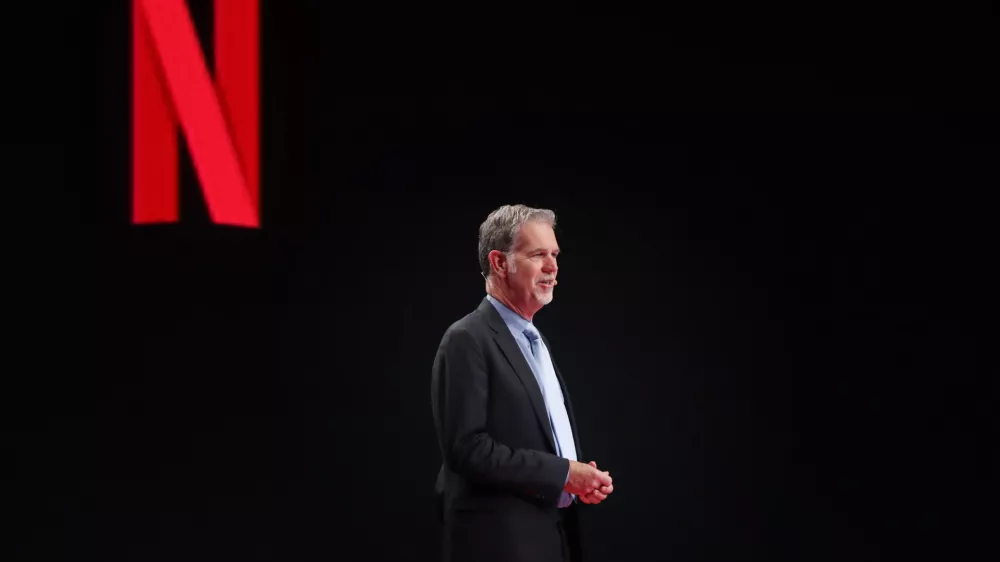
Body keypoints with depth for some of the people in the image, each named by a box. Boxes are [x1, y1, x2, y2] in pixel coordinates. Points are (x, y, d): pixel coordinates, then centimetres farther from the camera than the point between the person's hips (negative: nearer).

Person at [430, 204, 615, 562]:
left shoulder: (536, 341, 18)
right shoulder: (467, 341, -11)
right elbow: (467, 447, -19)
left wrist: (582, 478, 3)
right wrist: (562, 473, -17)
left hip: (555, 533, 9)